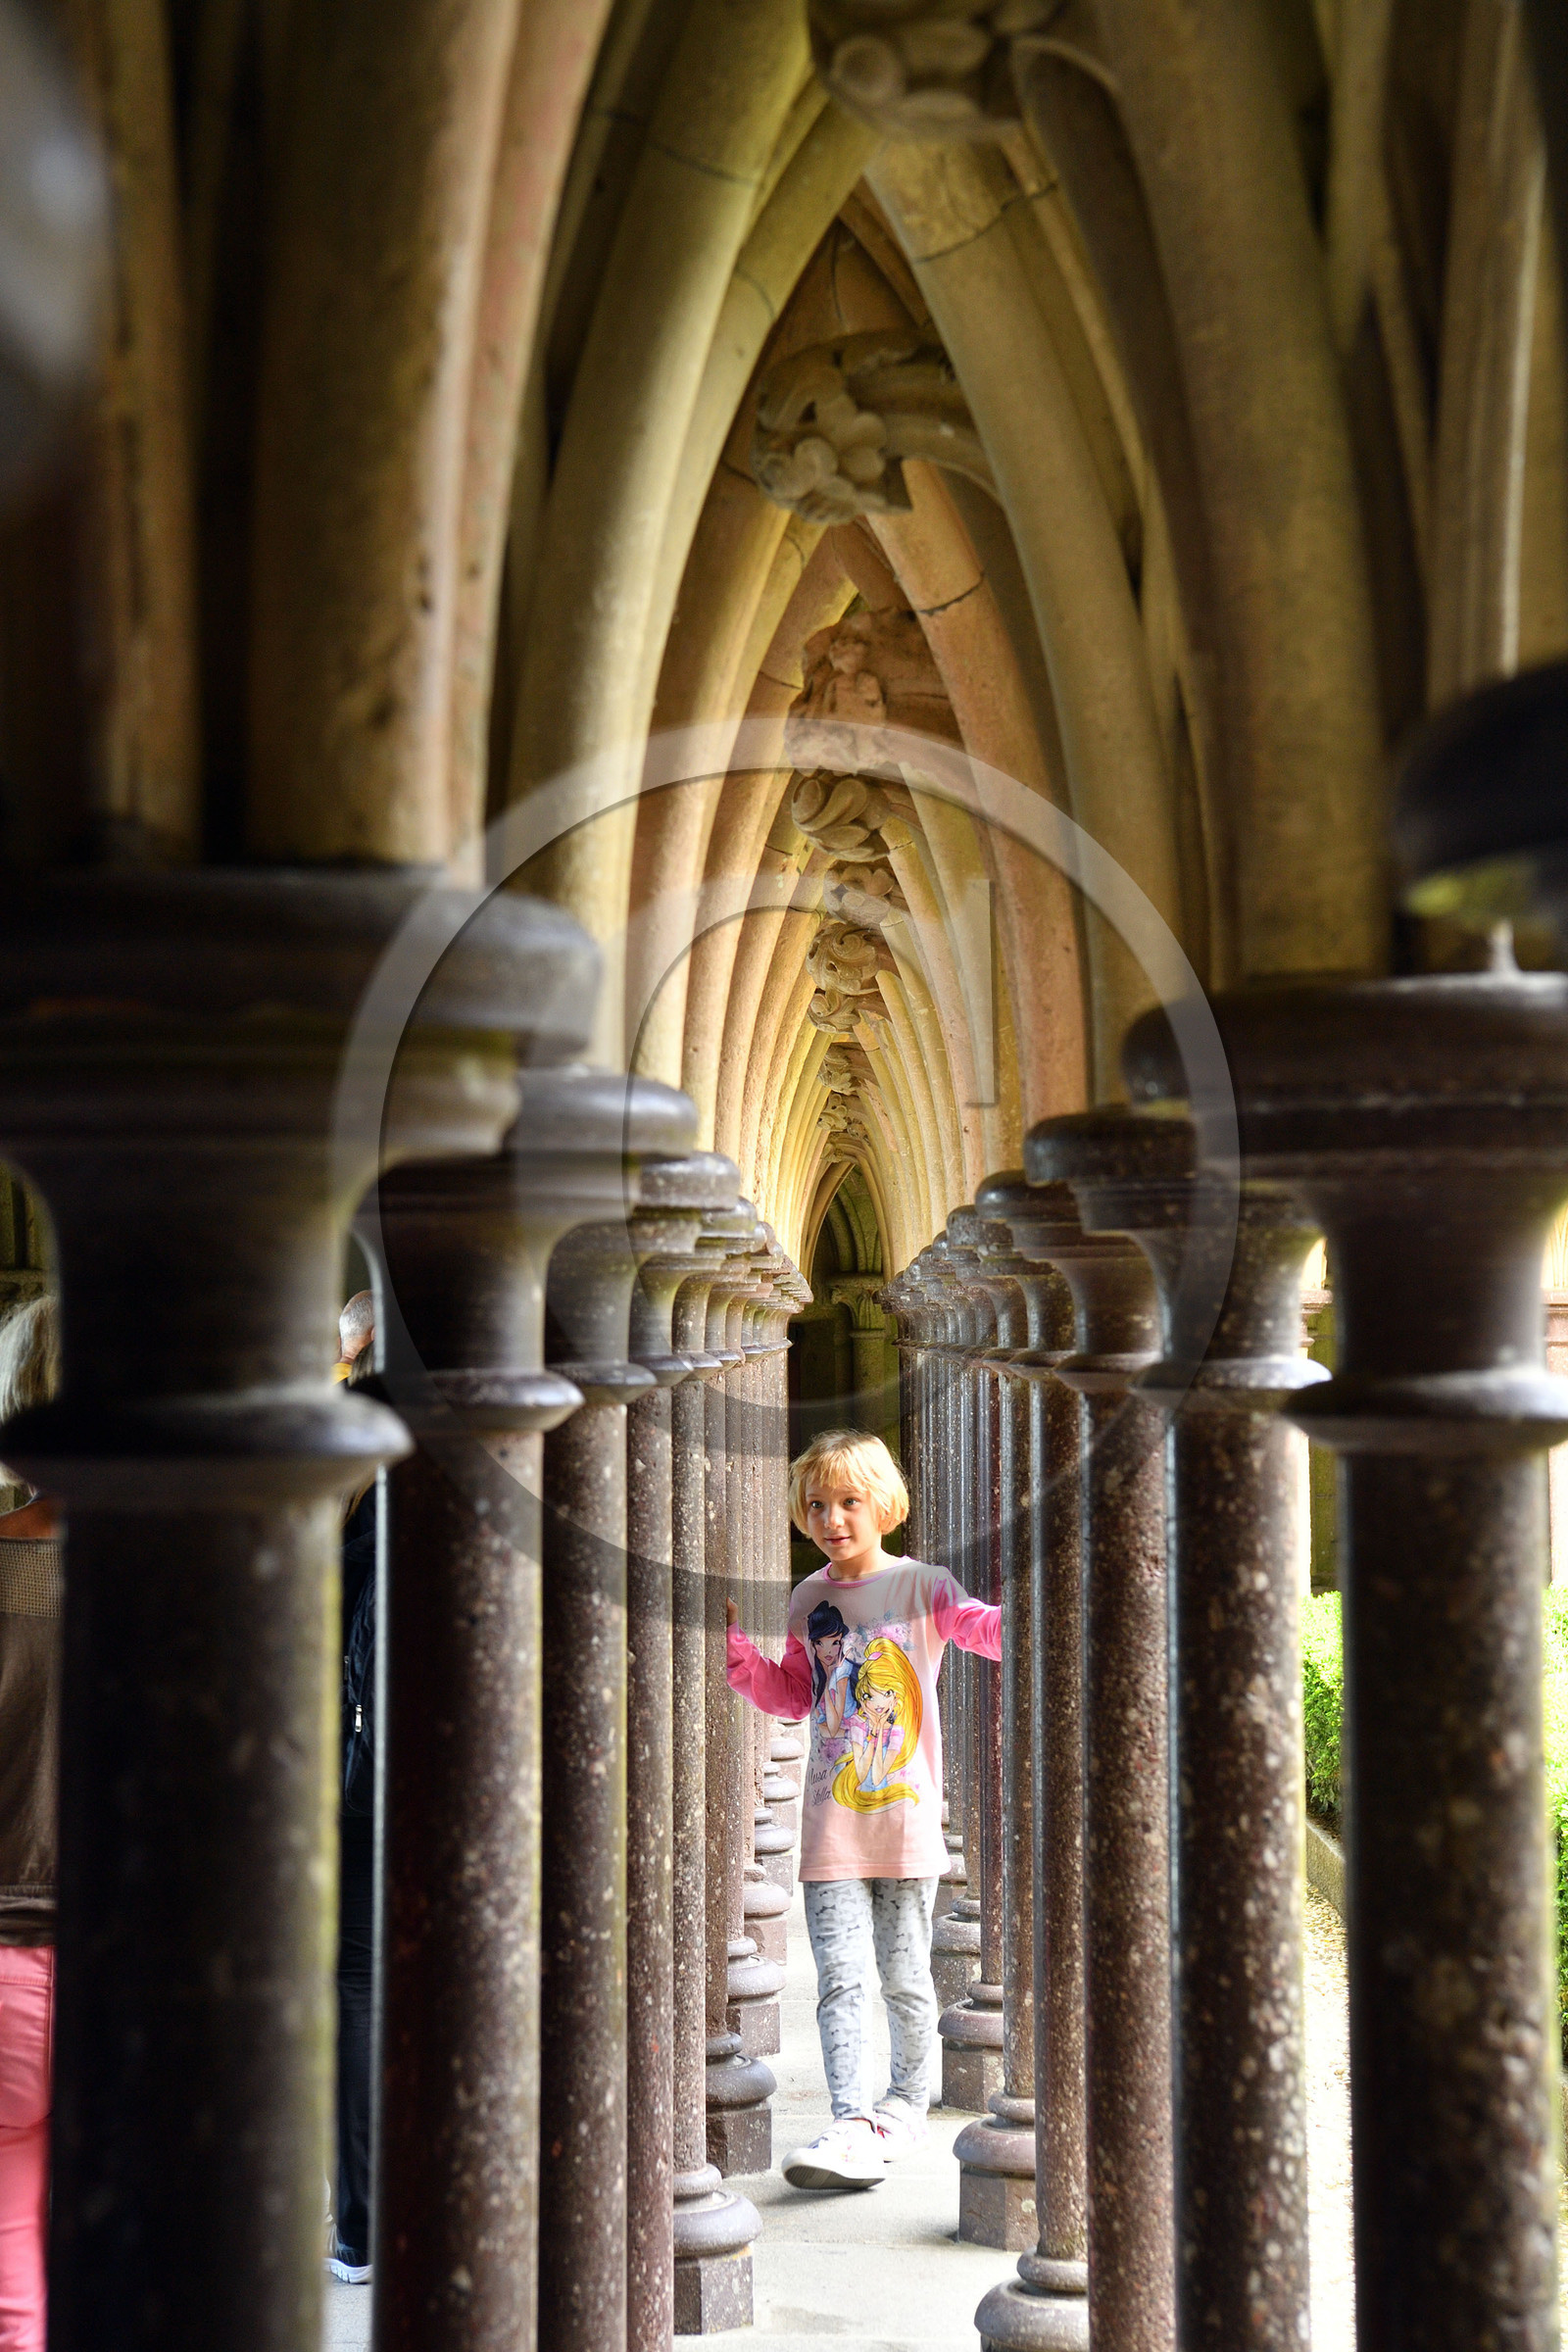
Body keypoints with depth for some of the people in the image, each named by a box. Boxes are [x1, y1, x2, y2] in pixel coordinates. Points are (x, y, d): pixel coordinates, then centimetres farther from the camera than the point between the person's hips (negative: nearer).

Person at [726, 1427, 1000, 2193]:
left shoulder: (920, 1587, -2)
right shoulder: (809, 1600, 11)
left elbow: (982, 1627, -16)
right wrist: (736, 1647, 8)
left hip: (906, 1820, -2)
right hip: (831, 1824, 3)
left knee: (904, 1978, 9)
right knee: (840, 1978, -6)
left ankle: (906, 2102, 29)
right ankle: (854, 2127, -9)